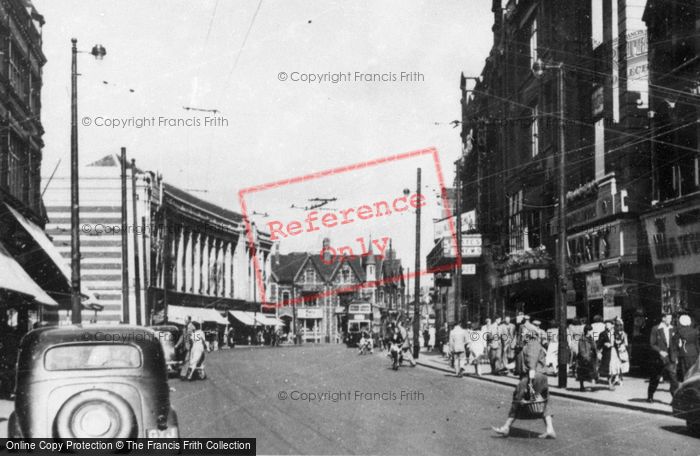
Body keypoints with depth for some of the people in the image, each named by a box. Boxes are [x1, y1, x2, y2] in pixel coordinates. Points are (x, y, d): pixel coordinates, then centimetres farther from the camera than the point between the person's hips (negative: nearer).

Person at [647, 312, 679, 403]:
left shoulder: (672, 329, 7)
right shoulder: (655, 329, -4)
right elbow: (652, 344, -5)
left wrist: (676, 356, 7)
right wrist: (660, 351, -18)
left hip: (670, 359, 2)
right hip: (659, 358, -2)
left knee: (673, 378, -10)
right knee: (655, 378, 9)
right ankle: (650, 396, 26)